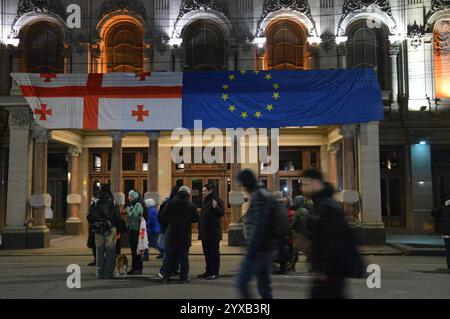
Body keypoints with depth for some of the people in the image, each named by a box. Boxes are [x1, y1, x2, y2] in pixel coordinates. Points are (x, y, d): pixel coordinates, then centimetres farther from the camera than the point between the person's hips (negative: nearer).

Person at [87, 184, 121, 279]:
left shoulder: (94, 203, 1)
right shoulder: (112, 203, -5)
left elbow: (89, 217, 1)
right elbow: (118, 217, -4)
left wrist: (94, 225, 16)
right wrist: (116, 227, 10)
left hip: (98, 231, 2)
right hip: (110, 230, -2)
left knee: (99, 252, 10)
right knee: (110, 252, 4)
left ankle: (100, 273, 14)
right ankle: (108, 274, 4)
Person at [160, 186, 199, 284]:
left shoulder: (170, 203, -1)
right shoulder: (191, 205, -3)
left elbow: (163, 217, -1)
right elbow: (196, 219, 2)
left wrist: (165, 227, 13)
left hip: (172, 233, 1)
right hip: (185, 234, -1)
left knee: (170, 255, 8)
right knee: (184, 255, 5)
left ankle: (166, 277, 8)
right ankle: (183, 277, 6)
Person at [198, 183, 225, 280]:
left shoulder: (217, 201, -9)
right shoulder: (205, 201, 17)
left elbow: (221, 213, -18)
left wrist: (215, 207, -34)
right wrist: (200, 226, 17)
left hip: (214, 231, -8)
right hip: (205, 231, 9)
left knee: (214, 252, -3)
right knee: (206, 252, 13)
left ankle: (215, 273, 1)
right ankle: (208, 271, 21)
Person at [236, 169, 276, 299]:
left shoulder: (257, 196, -13)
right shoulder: (267, 194, 16)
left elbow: (258, 226, -21)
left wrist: (251, 250, -19)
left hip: (258, 249, -10)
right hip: (267, 248, 10)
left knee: (241, 283, -3)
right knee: (264, 286, 12)